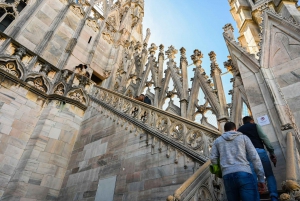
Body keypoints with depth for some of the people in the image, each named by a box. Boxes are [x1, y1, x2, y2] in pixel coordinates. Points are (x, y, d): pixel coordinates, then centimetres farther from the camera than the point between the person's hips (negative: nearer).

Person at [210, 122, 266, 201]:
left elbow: (213, 159, 12)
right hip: (244, 174, -2)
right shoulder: (243, 137, 16)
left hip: (227, 176, 3)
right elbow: (254, 157, 8)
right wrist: (261, 178, 9)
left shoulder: (217, 140, 21)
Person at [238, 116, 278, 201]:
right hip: (259, 151, -1)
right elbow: (264, 138, 1)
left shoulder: (239, 130, 25)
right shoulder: (255, 125, 17)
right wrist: (272, 152, -1)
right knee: (270, 175, 8)